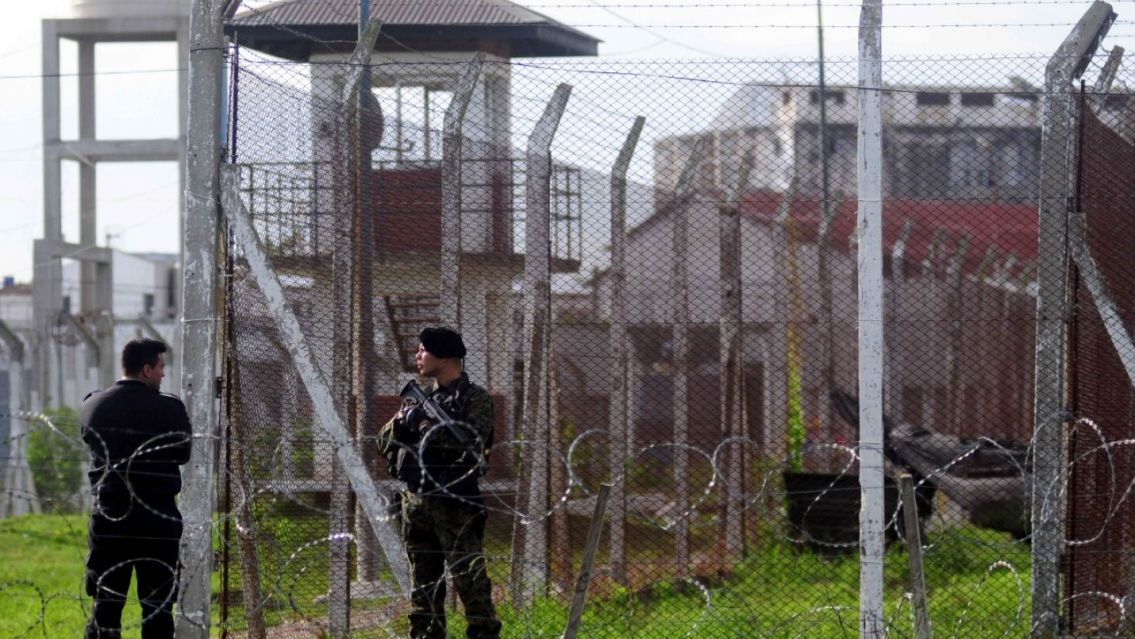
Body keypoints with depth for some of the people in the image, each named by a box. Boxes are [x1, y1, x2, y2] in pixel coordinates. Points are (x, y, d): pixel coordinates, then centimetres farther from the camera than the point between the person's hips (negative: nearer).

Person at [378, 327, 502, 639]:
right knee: (424, 583, 10)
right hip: (415, 502, 7)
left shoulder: (474, 398, -3)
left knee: (469, 579, -9)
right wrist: (401, 421, -5)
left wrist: (424, 424, -14)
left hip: (454, 504, -7)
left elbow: (471, 441, -18)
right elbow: (384, 442, 15)